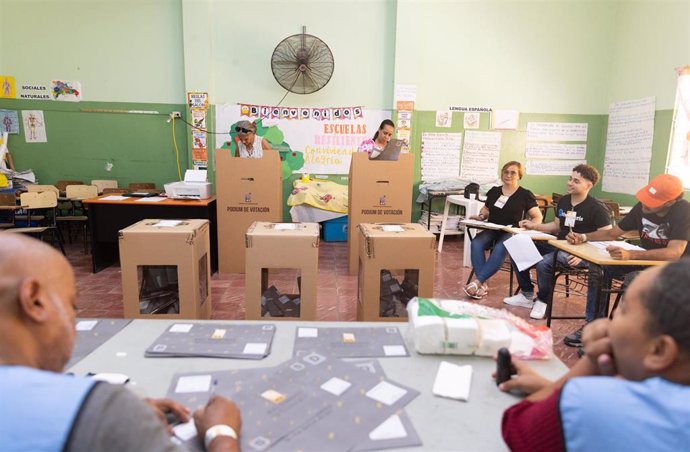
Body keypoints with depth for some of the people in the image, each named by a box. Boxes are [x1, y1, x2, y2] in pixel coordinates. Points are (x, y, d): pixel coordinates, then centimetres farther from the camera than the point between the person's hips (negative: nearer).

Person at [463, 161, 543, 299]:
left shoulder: (525, 195, 4)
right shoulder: (494, 191, 14)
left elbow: (538, 217, 5)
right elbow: (486, 209, 27)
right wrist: (481, 216, 4)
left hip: (511, 233, -3)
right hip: (491, 230, 3)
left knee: (500, 249, -37)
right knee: (476, 243, -30)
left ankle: (477, 282, -36)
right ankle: (483, 284, -36)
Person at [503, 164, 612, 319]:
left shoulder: (597, 208, -11)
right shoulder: (563, 201, 11)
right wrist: (534, 226, 8)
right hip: (558, 245, 8)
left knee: (544, 263, -35)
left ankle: (543, 301, -7)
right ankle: (526, 295, 5)